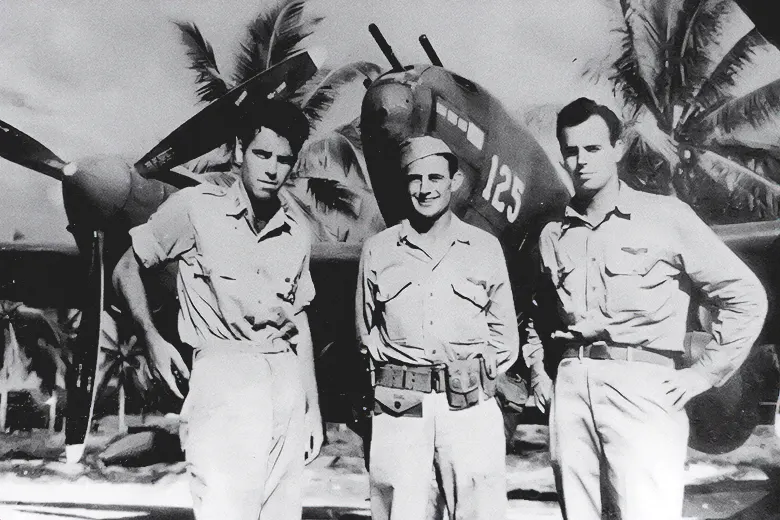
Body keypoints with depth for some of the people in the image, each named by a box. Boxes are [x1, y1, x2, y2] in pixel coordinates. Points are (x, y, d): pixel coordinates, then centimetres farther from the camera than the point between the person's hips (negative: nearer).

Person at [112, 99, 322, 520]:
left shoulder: (297, 236, 11)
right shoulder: (195, 207, -1)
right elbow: (127, 269, 8)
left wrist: (313, 406, 15)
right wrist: (152, 338, -5)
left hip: (287, 380, 5)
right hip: (222, 374, -4)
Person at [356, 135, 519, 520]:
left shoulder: (486, 247, 7)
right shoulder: (378, 250, 7)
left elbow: (503, 332, 13)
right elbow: (366, 329, 16)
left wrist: (476, 376, 4)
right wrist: (393, 367, 5)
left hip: (469, 404, 0)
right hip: (398, 407, 0)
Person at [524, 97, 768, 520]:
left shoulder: (666, 216, 0)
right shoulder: (553, 235, 13)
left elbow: (746, 296, 1)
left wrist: (705, 371, -3)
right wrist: (536, 370, 17)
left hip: (643, 387, -4)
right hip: (571, 388, 4)